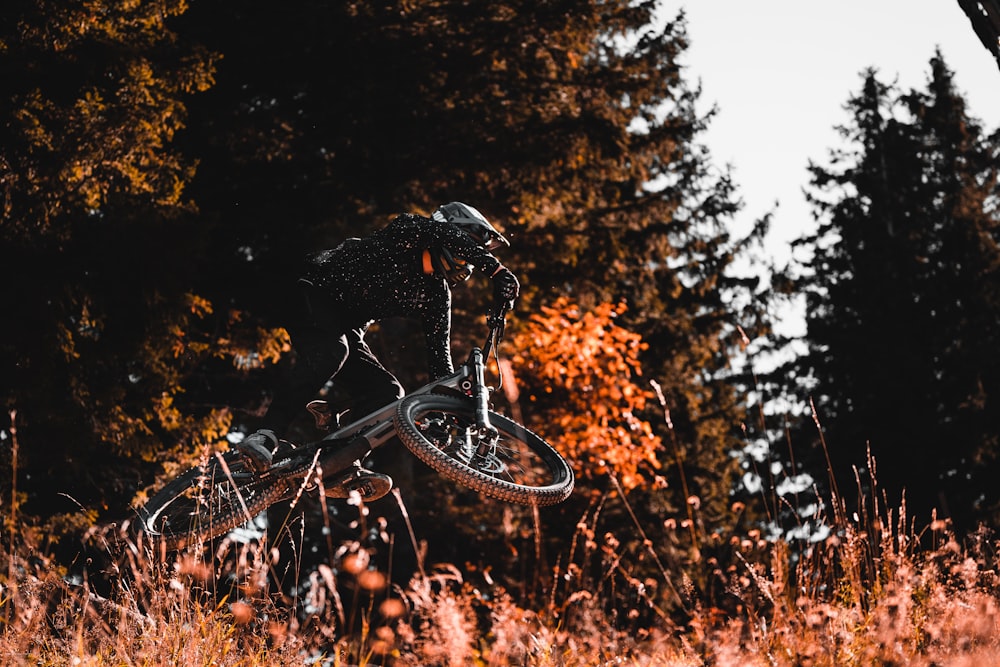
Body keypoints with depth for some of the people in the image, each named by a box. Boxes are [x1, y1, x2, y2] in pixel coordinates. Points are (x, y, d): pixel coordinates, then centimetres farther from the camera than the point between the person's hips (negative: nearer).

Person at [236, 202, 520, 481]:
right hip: (313, 297, -8)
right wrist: (496, 269, -44)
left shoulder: (437, 295, 4)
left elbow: (439, 352, 3)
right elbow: (445, 234, -35)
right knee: (331, 352, -37)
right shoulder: (407, 232, -14)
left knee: (387, 393, -11)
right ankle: (265, 436, -41)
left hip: (346, 327, 8)